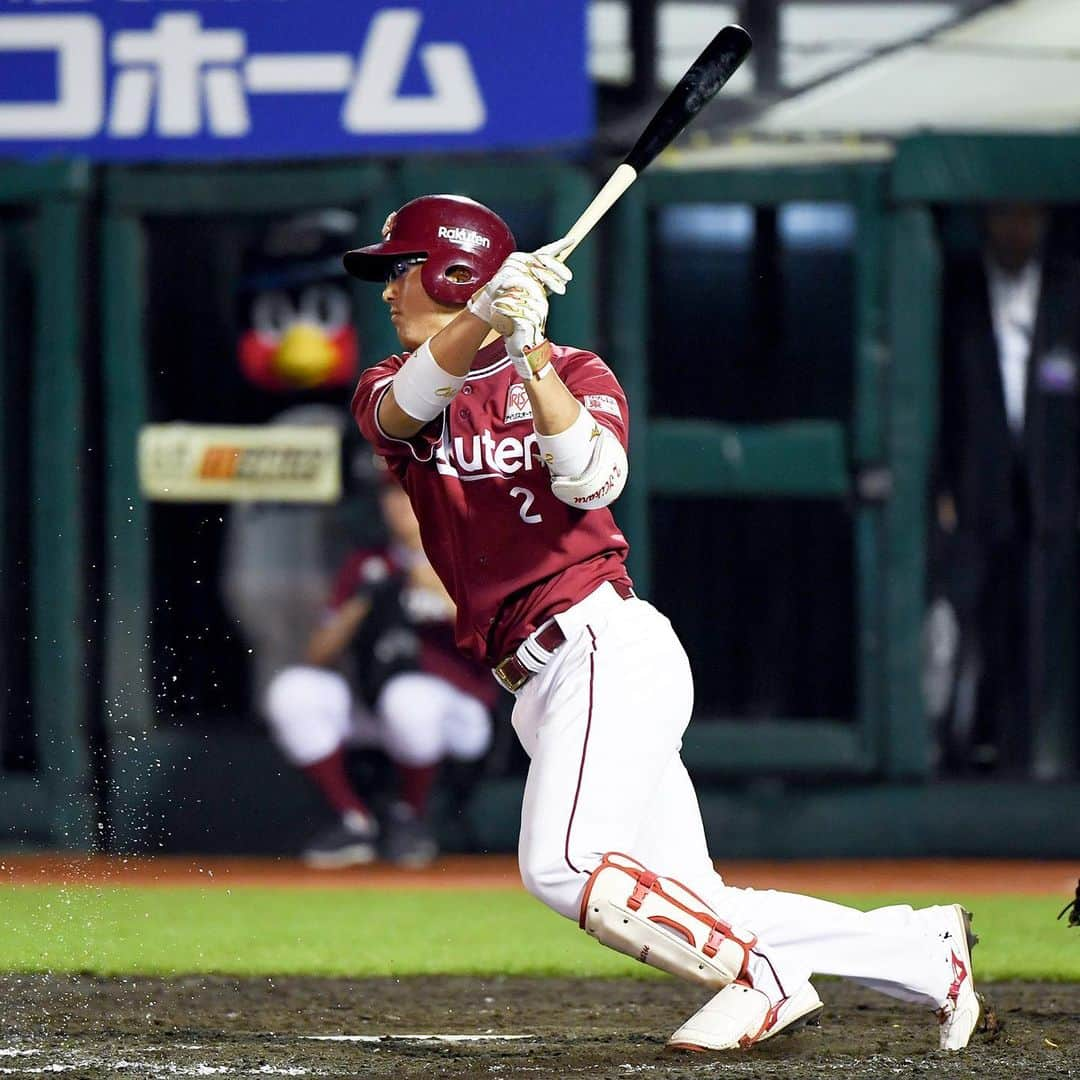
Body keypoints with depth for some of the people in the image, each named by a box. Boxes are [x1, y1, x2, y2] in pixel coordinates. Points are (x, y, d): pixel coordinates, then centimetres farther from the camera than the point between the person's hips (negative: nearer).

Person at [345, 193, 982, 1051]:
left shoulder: (575, 374, 4)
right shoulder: (388, 392, 14)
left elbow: (591, 478, -17)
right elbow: (407, 400, -13)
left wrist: (530, 349, -25)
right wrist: (483, 316, -30)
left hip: (605, 649, -5)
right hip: (543, 683, 5)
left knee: (564, 867, -25)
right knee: (697, 912, 0)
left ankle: (760, 978, -11)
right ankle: (926, 951, 9)